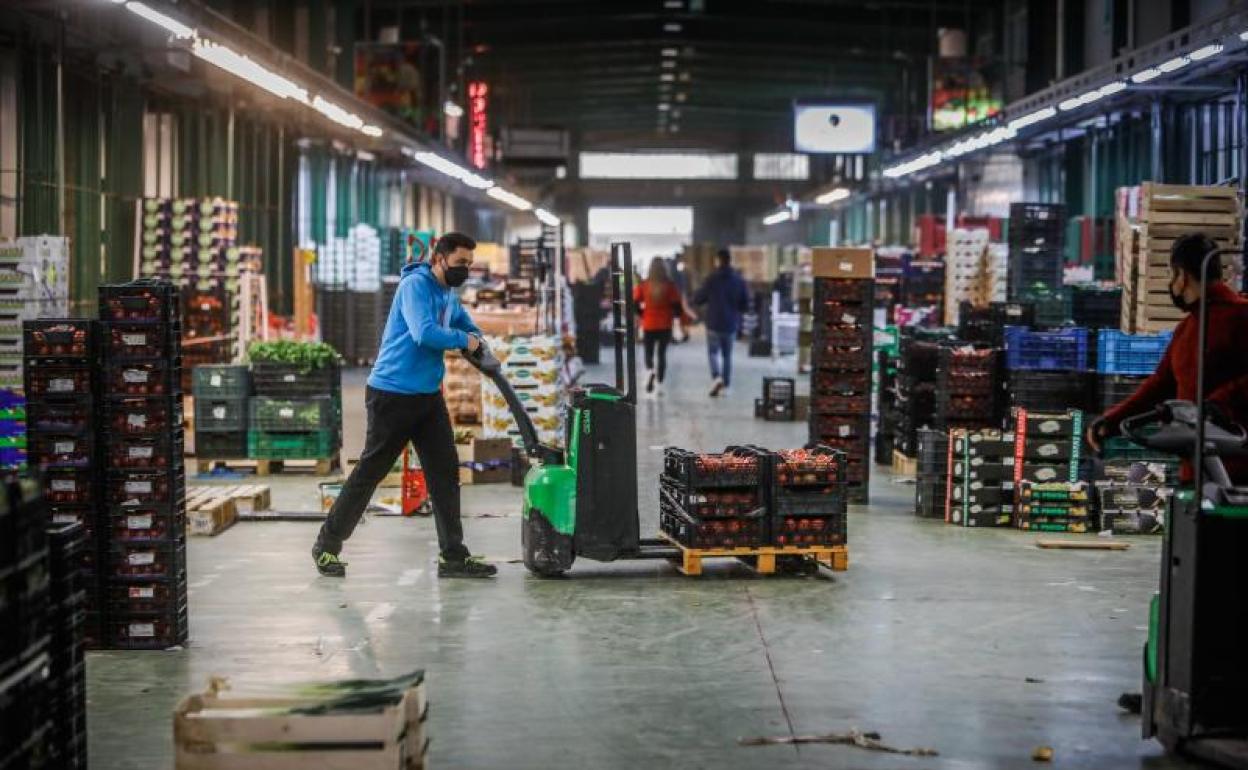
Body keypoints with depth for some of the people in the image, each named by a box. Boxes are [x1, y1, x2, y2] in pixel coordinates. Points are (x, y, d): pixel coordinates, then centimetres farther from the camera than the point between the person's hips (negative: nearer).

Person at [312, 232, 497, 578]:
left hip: (429, 395, 8)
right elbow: (424, 332, -28)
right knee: (370, 470, 0)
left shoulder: (449, 296, 13)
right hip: (392, 394, -8)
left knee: (445, 471, 2)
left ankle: (454, 556, 5)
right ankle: (327, 545, 13)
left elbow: (465, 323, 34)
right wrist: (464, 341, -13)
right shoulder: (416, 284, -14)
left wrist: (476, 338, 12)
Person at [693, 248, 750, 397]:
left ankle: (716, 377, -13)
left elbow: (697, 299, -4)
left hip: (714, 324, -2)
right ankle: (725, 385, 13)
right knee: (727, 355, 14)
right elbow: (745, 305, 1)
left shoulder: (711, 279, -11)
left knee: (713, 352, 11)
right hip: (731, 324, 2)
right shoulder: (739, 280, -2)